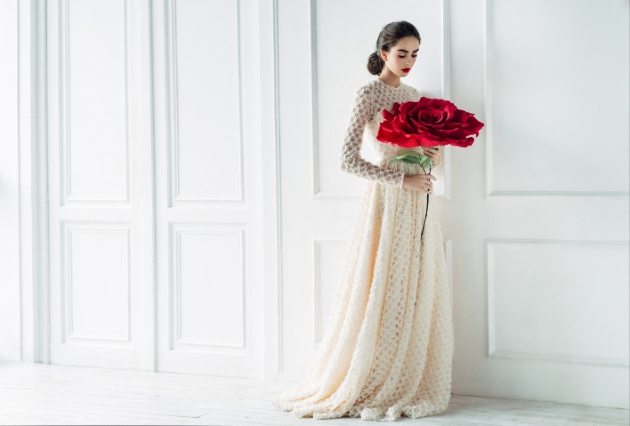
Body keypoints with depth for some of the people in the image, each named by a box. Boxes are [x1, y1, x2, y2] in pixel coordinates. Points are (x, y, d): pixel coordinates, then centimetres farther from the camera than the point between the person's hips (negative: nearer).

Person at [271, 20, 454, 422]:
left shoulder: (414, 95, 15)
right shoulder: (370, 93, -6)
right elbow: (349, 159, -14)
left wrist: (435, 151, -1)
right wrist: (402, 179, -16)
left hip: (419, 204, 7)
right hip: (388, 202, -7)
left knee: (418, 296, 7)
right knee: (381, 295, -5)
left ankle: (407, 386, 15)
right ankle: (365, 388, 5)